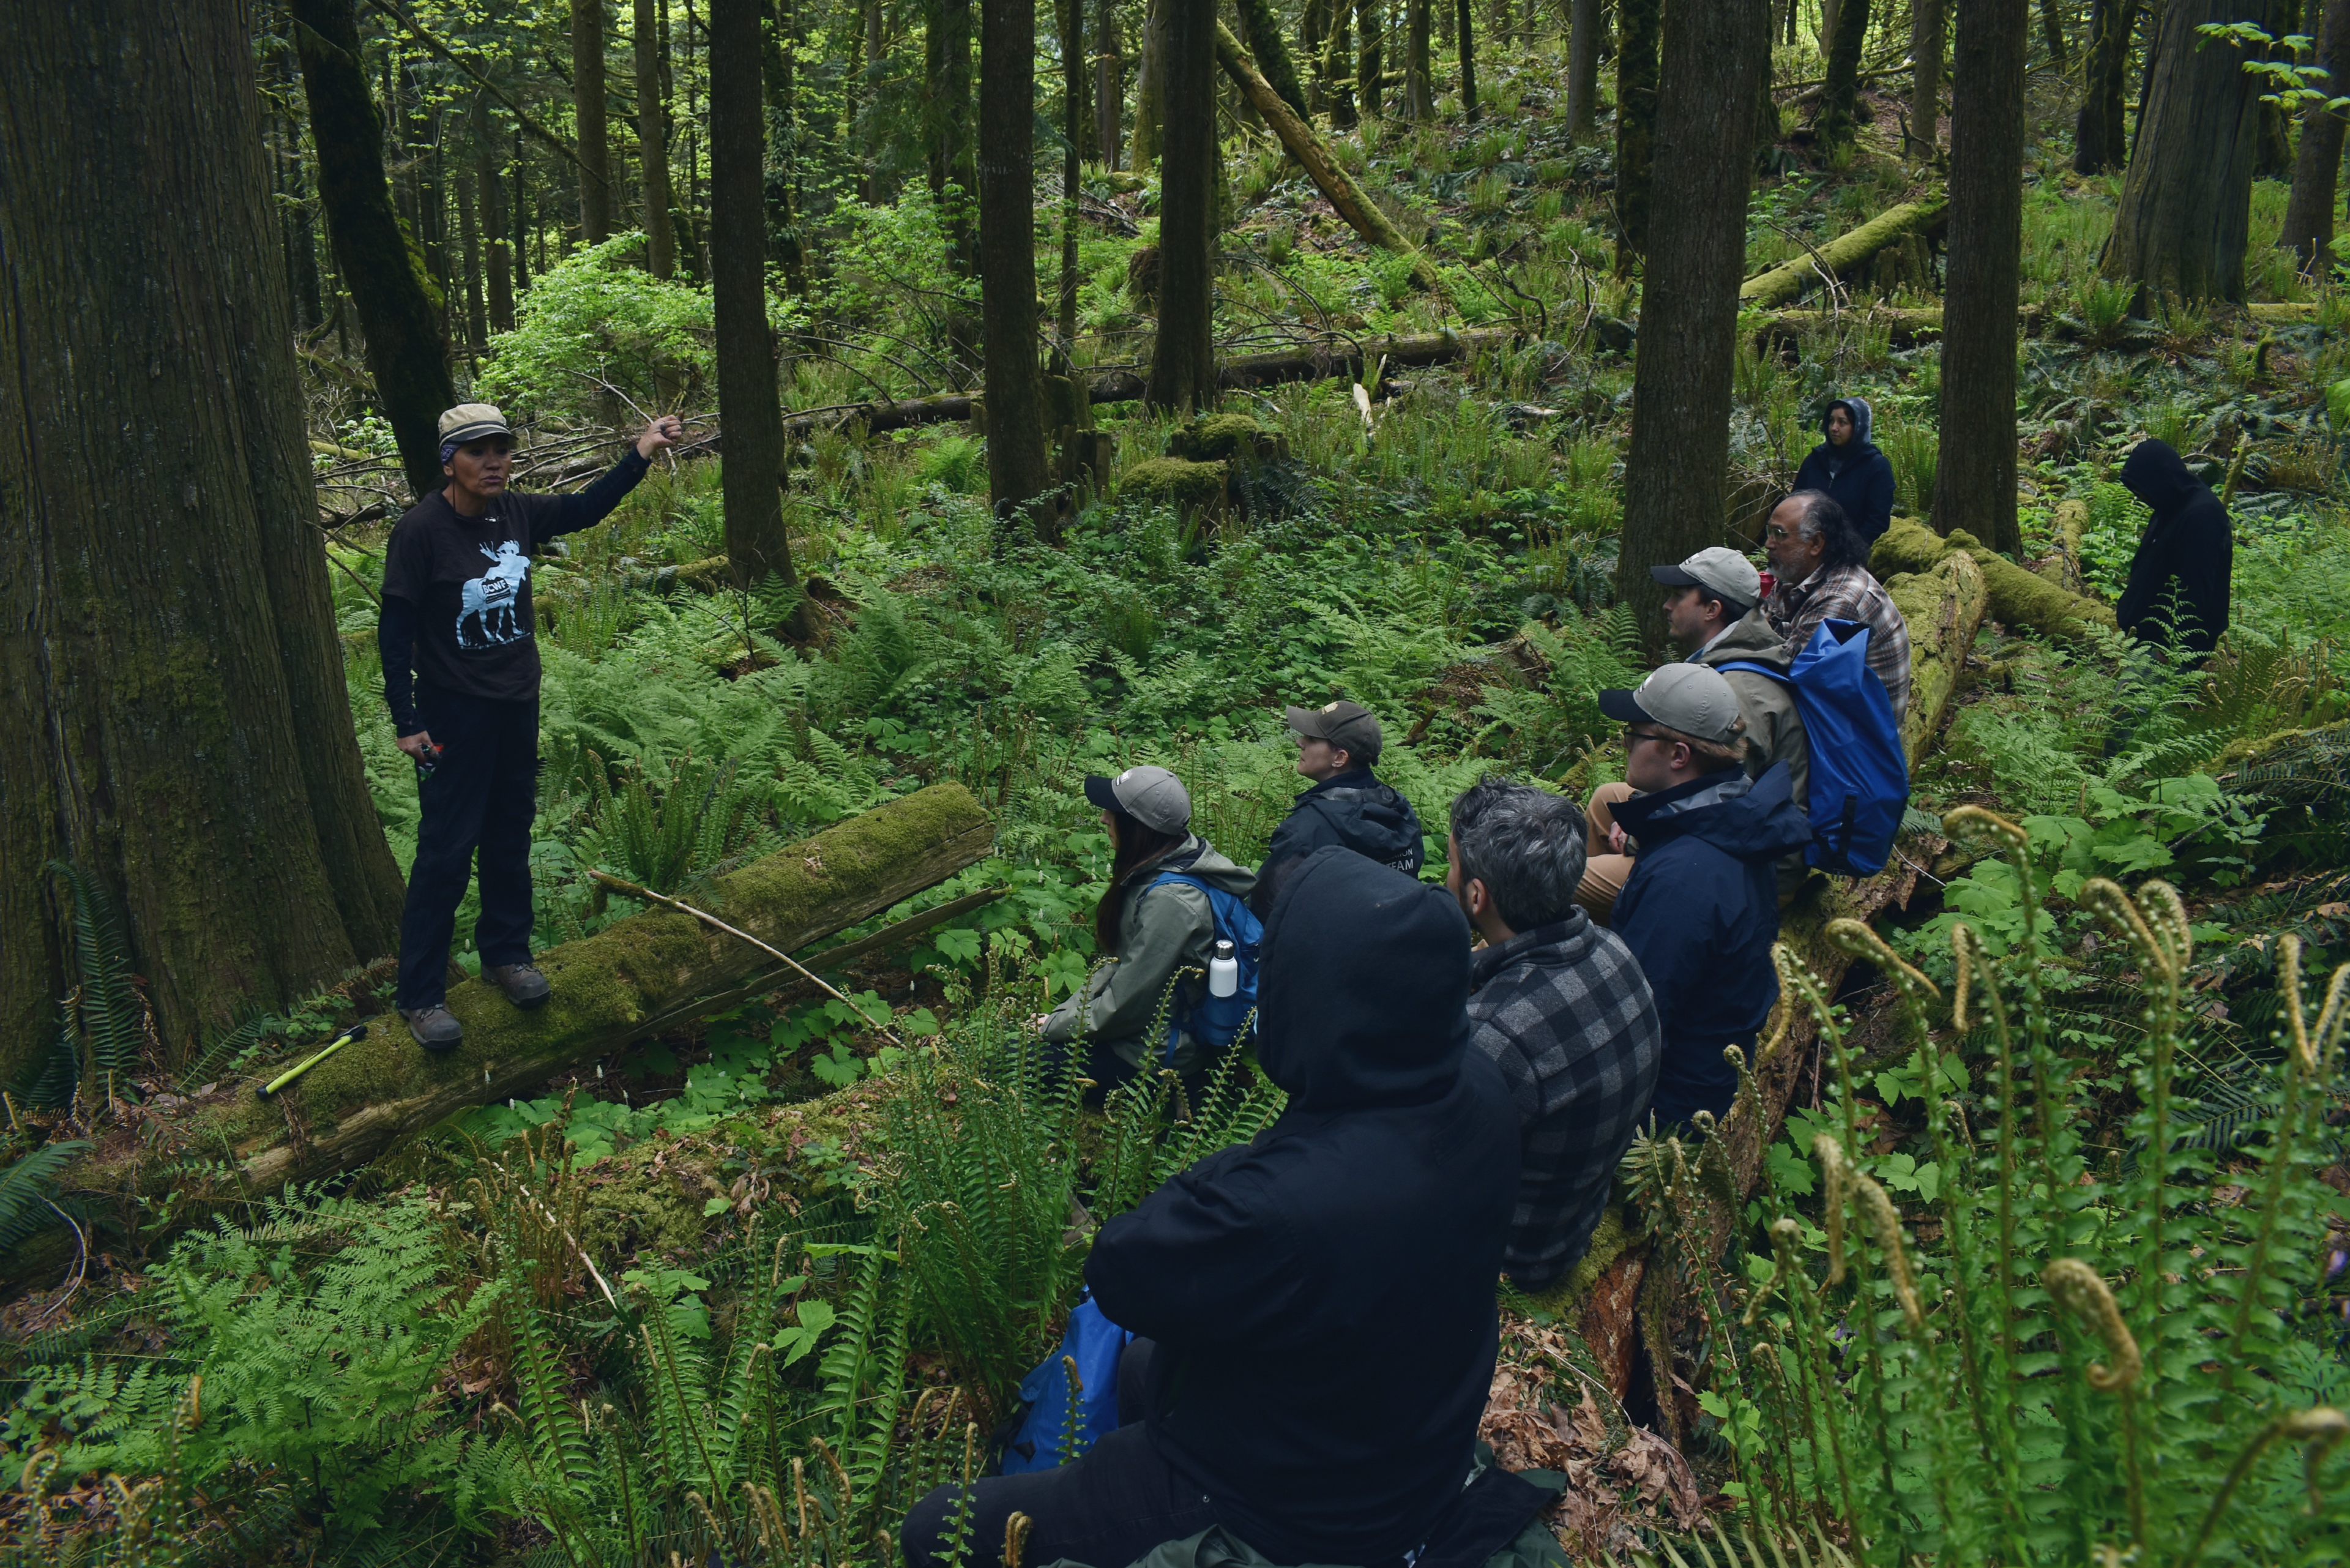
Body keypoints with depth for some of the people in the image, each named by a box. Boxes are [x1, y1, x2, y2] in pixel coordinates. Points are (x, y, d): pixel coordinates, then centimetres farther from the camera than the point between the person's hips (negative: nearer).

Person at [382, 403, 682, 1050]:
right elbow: (395, 630, -15)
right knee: (447, 850, -4)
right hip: (454, 710, -6)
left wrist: (639, 455, 9)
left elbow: (583, 509, 17)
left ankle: (505, 953, 35)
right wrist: (406, 721, -16)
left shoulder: (516, 514, -2)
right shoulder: (421, 529, -18)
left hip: (517, 703, 6)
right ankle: (421, 995, 5)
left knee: (511, 833, 17)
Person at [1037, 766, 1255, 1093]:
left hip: (1156, 1057, -9)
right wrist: (1062, 1014, 5)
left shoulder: (1169, 901, -27)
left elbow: (1126, 1005, -23)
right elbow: (1121, 964, 11)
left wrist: (1055, 1027, -11)